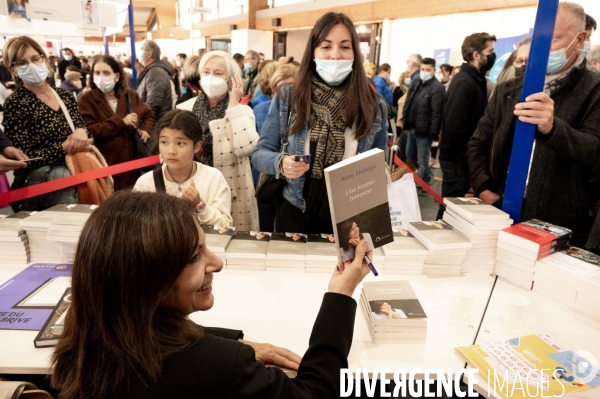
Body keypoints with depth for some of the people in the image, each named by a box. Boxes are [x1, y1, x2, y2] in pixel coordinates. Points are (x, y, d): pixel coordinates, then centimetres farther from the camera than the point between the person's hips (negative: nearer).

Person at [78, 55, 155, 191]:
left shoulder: (130, 95, 8)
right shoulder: (87, 99, -3)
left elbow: (149, 114, 24)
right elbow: (88, 131, -16)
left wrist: (146, 129, 3)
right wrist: (121, 122, -17)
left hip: (132, 162, 4)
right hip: (104, 166, -3)